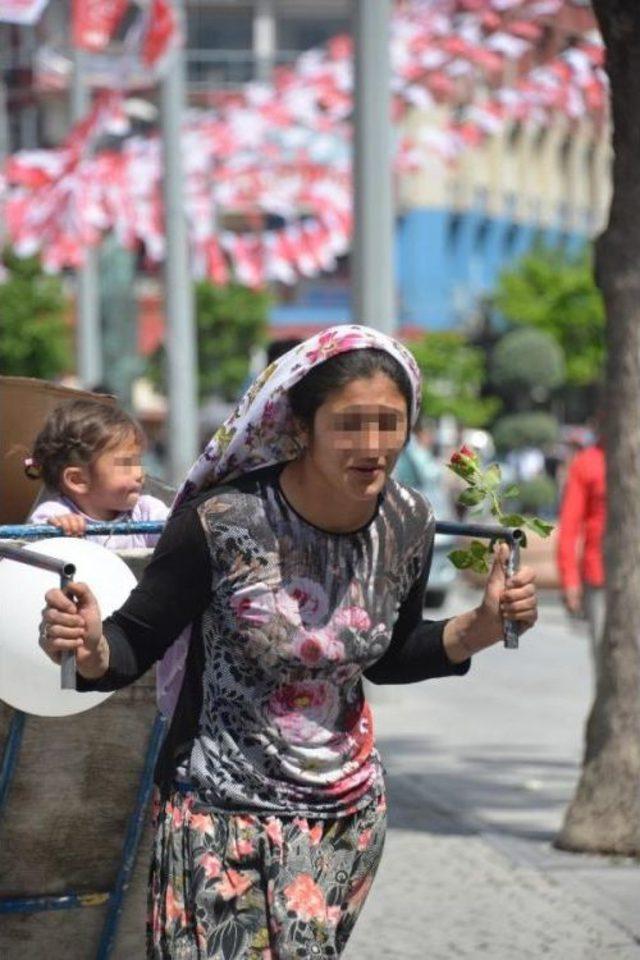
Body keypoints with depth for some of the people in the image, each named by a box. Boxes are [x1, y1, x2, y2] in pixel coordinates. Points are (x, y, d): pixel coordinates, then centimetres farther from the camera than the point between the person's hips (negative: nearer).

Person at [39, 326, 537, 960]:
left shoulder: (408, 526, -5)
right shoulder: (222, 522, -21)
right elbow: (136, 643, -11)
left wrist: (479, 629, -2)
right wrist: (92, 650, -33)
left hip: (346, 813, 4)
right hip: (220, 816, -4)